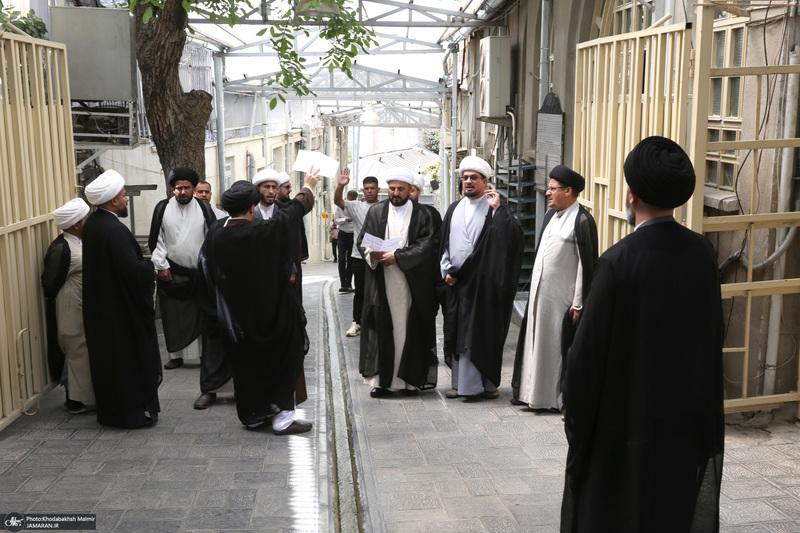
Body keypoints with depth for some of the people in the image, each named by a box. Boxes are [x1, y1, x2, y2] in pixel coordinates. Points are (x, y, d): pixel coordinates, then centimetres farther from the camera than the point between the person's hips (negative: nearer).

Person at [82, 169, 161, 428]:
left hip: (99, 308, 9)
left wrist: (143, 266, 12)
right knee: (131, 357, 3)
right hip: (122, 308, -9)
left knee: (107, 356, 17)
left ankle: (109, 410, 28)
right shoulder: (115, 230, -24)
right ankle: (134, 411, 12)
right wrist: (150, 267, -8)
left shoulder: (91, 224, 5)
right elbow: (133, 270, -28)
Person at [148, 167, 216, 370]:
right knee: (173, 315, 6)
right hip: (172, 273, 1)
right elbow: (157, 240, 2)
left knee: (203, 315, 3)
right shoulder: (163, 208, 0)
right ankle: (176, 355, 16)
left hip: (200, 272, -1)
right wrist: (161, 266, -3)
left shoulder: (204, 208, -1)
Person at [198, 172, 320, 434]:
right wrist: (308, 187, 17)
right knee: (284, 361, 10)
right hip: (274, 313, -4)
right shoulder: (265, 231, -18)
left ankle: (252, 415, 29)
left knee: (246, 365, 17)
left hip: (236, 317, 4)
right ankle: (283, 416, 11)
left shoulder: (214, 239, -9)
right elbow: (295, 209, -1)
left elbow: (209, 279, 5)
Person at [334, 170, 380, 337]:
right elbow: (338, 201, -13)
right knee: (360, 291, 6)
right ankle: (357, 323, 13)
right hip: (360, 256, 0)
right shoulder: (356, 206, 2)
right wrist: (340, 186, -31)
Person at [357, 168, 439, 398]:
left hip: (411, 282, -1)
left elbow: (427, 245, -6)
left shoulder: (422, 214, 4)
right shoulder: (376, 212, 10)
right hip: (382, 283, 2)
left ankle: (410, 380, 9)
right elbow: (362, 240, 7)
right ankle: (382, 379, 6)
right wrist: (372, 253, -15)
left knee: (410, 329, 1)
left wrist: (397, 256, -15)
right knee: (382, 328, 0)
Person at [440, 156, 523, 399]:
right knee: (458, 332, 7)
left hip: (483, 282, -5)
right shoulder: (454, 209, 14)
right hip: (455, 280, 5)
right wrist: (447, 270, 4)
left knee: (485, 331, 0)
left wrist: (497, 209, -22)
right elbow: (444, 243, 15)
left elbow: (511, 236, -18)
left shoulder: (496, 208, -2)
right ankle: (462, 382, 16)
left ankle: (488, 383, 9)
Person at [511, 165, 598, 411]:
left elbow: (586, 265, -15)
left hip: (563, 299, -8)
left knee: (559, 347, 1)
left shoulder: (582, 220, -13)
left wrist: (578, 304, -16)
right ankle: (537, 393, 25)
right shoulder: (551, 215, 12)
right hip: (540, 294, 8)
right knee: (538, 342, 13)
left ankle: (563, 398, 14)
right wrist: (534, 292, 14)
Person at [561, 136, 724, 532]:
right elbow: (712, 339, 6)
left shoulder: (618, 262, -21)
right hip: (687, 424, 5)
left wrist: (576, 420, -4)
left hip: (625, 427, -5)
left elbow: (588, 353, -17)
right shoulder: (703, 254, -5)